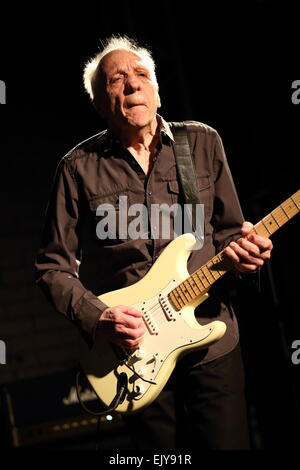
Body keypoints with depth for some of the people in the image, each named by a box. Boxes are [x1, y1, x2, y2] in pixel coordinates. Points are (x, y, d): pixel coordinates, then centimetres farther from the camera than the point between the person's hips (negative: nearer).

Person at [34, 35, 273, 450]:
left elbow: (227, 228, 10)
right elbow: (53, 267, 1)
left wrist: (240, 248, -13)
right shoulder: (80, 167, -3)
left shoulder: (203, 143, 3)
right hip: (135, 353, -1)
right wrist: (96, 318, -15)